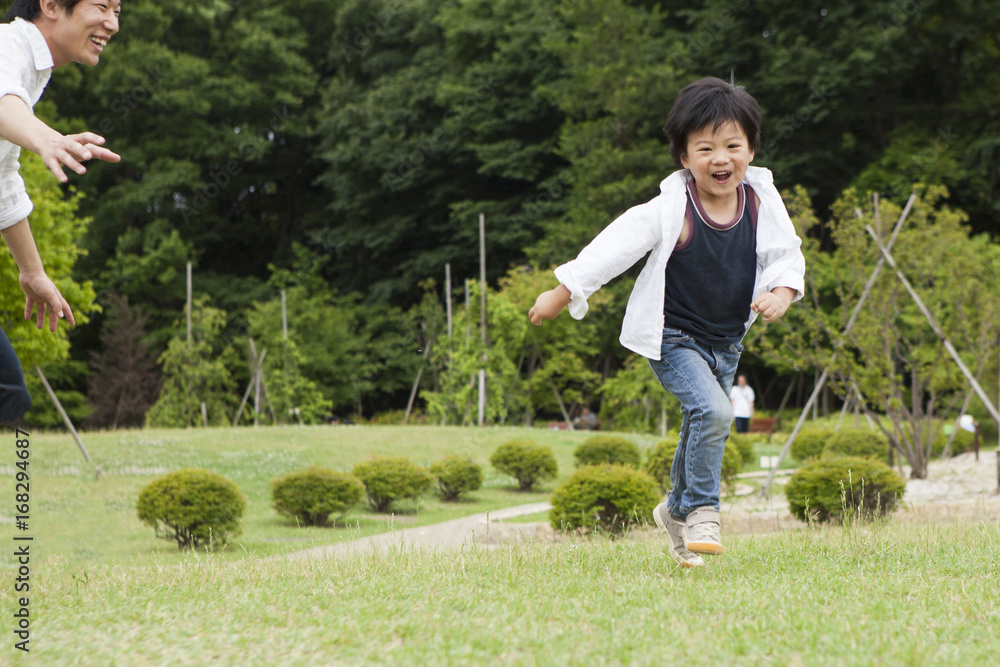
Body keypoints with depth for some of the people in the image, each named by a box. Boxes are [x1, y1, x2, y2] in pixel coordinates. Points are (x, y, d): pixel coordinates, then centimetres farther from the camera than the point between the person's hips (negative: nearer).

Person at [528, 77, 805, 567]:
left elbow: (786, 256, 0)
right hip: (672, 338, -5)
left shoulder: (762, 202, -8)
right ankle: (702, 509, -10)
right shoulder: (671, 210, -21)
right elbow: (616, 247, -16)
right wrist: (563, 294, -13)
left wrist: (782, 293, -21)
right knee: (712, 411, -26)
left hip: (726, 341, 6)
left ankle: (678, 511, 43)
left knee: (701, 429, 18)